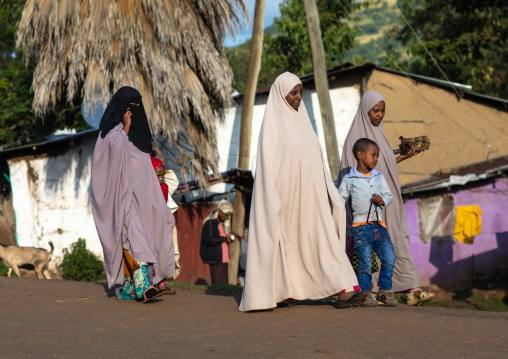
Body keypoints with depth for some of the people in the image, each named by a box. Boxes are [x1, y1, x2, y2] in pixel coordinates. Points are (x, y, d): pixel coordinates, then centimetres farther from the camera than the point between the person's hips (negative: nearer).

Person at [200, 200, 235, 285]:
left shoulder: (220, 223, 19)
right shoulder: (210, 222, -10)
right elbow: (208, 239, -23)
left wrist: (229, 237, 4)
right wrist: (225, 239, -15)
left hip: (222, 258, 10)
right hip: (215, 258, -10)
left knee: (223, 284, 7)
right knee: (218, 284, -12)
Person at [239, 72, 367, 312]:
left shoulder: (300, 120, 16)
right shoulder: (273, 124, -5)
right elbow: (267, 162, -11)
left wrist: (328, 191, 14)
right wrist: (274, 200, -18)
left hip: (309, 194, 6)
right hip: (287, 193, -6)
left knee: (322, 237, -2)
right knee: (285, 240, 0)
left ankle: (343, 290, -9)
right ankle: (277, 291, 13)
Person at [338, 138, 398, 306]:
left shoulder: (379, 177, 12)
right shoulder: (349, 180, 0)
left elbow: (388, 195, 15)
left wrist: (382, 200, -7)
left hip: (379, 224, 4)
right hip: (361, 226, -4)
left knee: (389, 257, -5)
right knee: (365, 262, -6)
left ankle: (385, 291, 9)